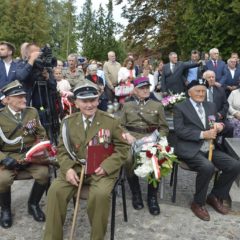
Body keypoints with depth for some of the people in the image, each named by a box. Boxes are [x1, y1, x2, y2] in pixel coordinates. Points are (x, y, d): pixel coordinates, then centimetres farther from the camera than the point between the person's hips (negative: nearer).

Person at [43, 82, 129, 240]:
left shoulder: (111, 121, -2)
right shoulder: (69, 122, 6)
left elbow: (123, 148, 0)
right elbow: (62, 150, 9)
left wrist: (106, 166, -15)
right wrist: (68, 169, -11)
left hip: (102, 169, -2)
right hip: (75, 168, 3)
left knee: (100, 194, -32)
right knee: (55, 190, -22)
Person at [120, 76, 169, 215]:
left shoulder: (158, 105, 18)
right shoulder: (127, 106, 20)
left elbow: (164, 128, 12)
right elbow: (121, 125, 15)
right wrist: (127, 135, -6)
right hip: (132, 139, 0)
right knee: (128, 160, -33)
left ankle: (152, 196, -9)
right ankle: (136, 193, -7)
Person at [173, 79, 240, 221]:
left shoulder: (211, 106, 17)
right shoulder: (180, 107, -2)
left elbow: (216, 125, 21)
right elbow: (179, 130, -12)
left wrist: (219, 126, -5)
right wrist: (202, 134, -19)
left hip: (210, 149, 7)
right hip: (190, 149, -6)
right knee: (208, 167, -32)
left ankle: (215, 197, 11)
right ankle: (198, 203, -7)